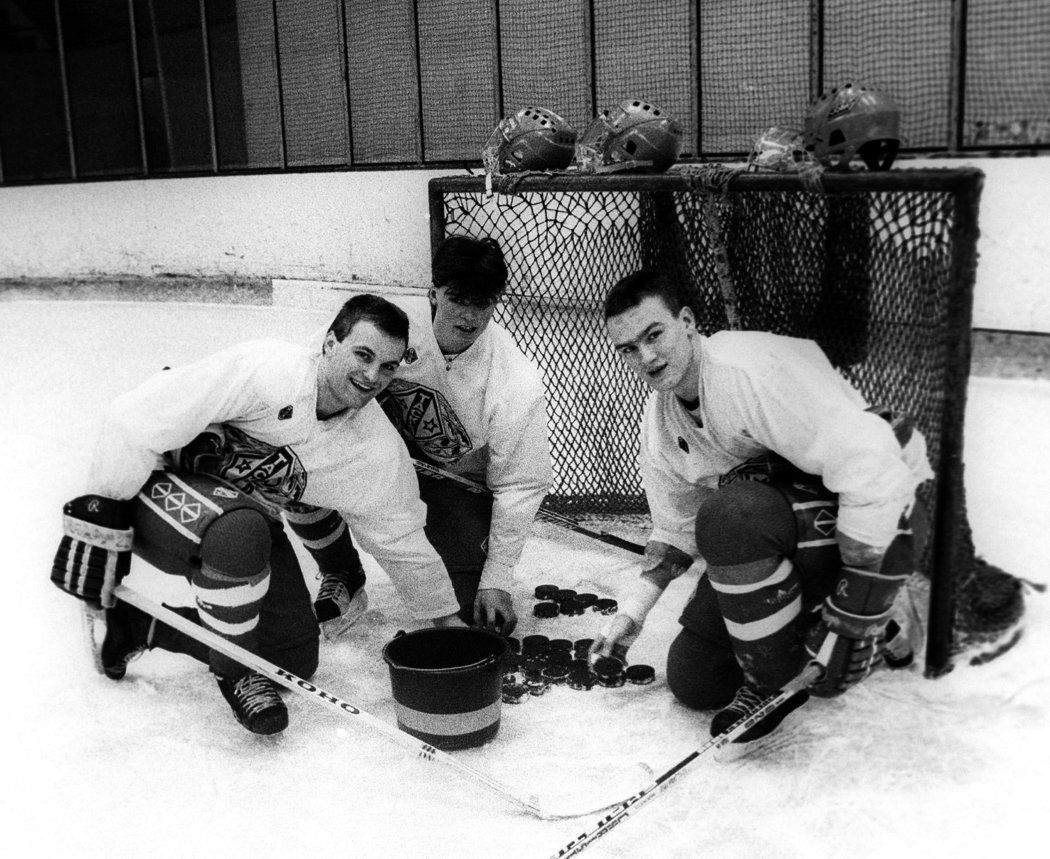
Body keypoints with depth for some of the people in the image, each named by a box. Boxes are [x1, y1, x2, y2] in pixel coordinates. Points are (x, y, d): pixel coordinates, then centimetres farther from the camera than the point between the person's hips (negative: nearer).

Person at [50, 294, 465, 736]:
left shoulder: (378, 449, -11)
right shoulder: (263, 370, -31)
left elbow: (401, 537, 1)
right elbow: (137, 421, -28)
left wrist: (447, 618, 3)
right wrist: (101, 518, -24)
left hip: (248, 514, 6)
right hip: (158, 487, -6)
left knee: (294, 659, 2)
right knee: (239, 531, -39)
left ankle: (144, 624, 17)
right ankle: (235, 672, -12)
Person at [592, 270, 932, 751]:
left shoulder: (752, 369, -27)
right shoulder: (658, 423, 2)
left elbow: (872, 464, -32)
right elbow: (676, 529, 15)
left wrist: (854, 611, -29)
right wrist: (634, 610, 4)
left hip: (879, 519, -8)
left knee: (728, 516, -35)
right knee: (693, 682, 3)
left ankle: (776, 677, -12)